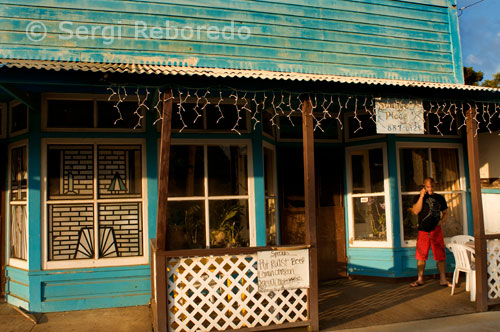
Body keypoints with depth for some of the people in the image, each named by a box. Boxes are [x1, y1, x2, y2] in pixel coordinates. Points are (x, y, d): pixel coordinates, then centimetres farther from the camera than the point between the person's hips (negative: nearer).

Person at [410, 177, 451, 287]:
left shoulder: (440, 198, 9)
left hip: (436, 231, 1)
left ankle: (443, 279, 13)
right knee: (421, 256, 4)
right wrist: (422, 196, -13)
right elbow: (415, 211, -11)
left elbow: (445, 214, 14)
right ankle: (420, 279, 15)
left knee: (441, 256, 2)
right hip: (423, 231, -1)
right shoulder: (419, 198, 5)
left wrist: (441, 222, -6)